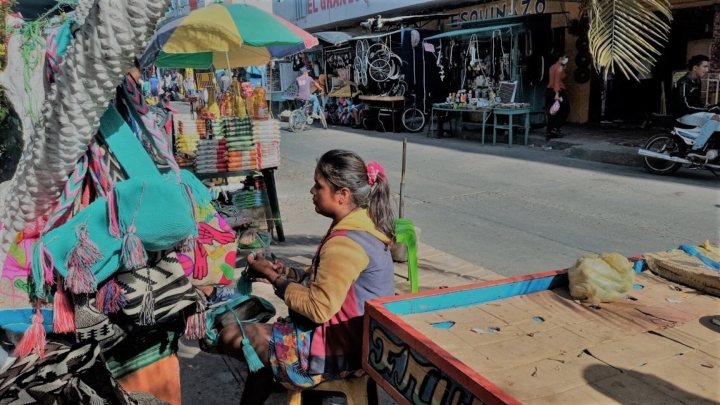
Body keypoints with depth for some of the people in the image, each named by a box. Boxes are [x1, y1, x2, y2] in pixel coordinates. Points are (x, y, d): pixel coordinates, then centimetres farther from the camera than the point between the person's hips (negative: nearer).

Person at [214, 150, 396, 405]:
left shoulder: (344, 243, -26)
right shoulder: (363, 224, 4)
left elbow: (318, 309, -23)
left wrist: (274, 278, -12)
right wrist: (288, 273, 1)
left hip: (342, 349, -10)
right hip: (358, 338, 10)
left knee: (230, 337, -6)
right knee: (261, 331, 20)